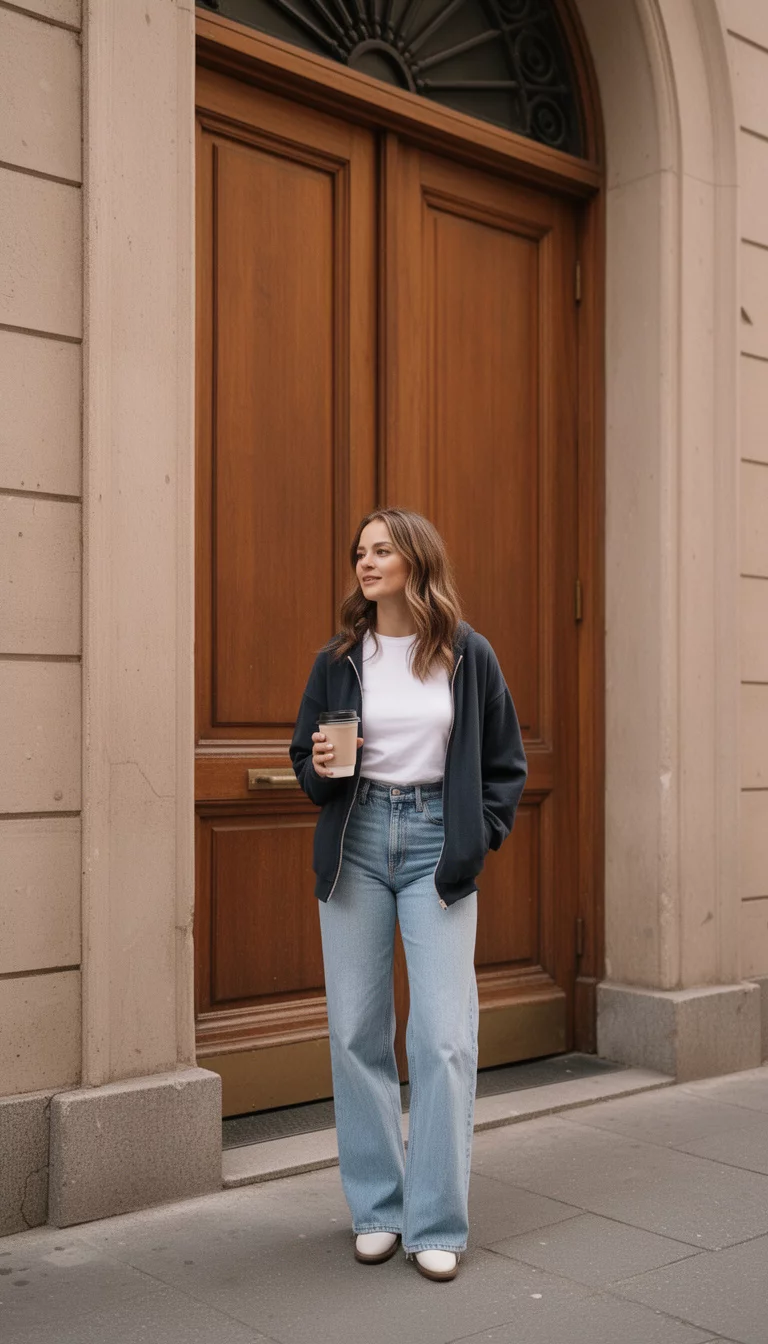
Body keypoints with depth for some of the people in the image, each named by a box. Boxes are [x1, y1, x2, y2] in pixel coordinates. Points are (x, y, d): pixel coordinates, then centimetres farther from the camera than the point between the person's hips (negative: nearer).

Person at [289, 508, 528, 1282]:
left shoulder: (468, 655, 2)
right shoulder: (338, 660, 6)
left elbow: (506, 763, 9)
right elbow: (305, 762, 13)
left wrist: (480, 837, -1)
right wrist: (319, 770, -9)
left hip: (436, 846, -2)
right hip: (356, 845, 2)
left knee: (443, 1037, -5)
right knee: (356, 1032, 5)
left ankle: (436, 1225, 7)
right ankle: (376, 1209, 20)